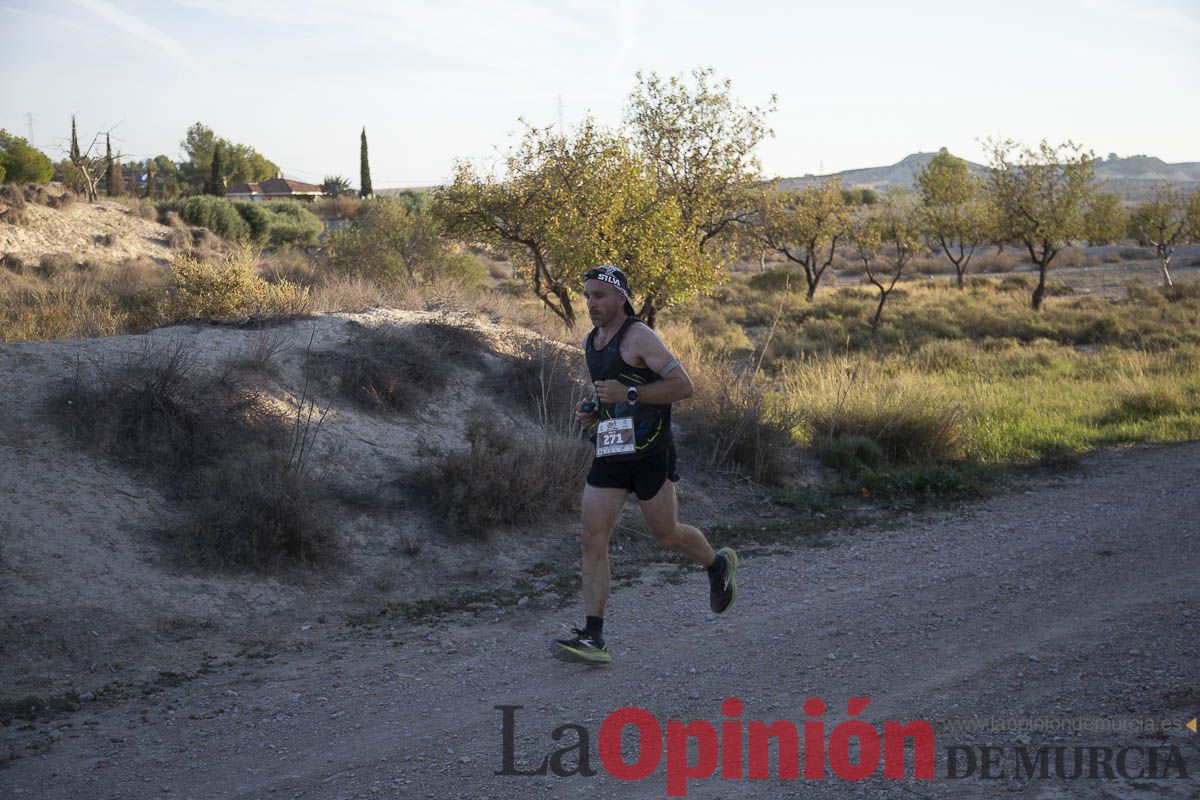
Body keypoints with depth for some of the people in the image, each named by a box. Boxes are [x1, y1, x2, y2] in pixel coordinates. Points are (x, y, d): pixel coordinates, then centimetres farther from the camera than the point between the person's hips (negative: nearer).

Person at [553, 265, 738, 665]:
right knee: (592, 540, -4)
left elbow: (684, 385, -16)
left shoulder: (639, 336, -12)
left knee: (666, 535, 7)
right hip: (609, 453, 7)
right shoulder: (590, 342, 12)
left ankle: (718, 565, 40)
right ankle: (592, 639, -4)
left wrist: (628, 394, -22)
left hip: (649, 452, -7)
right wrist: (594, 410, 8)